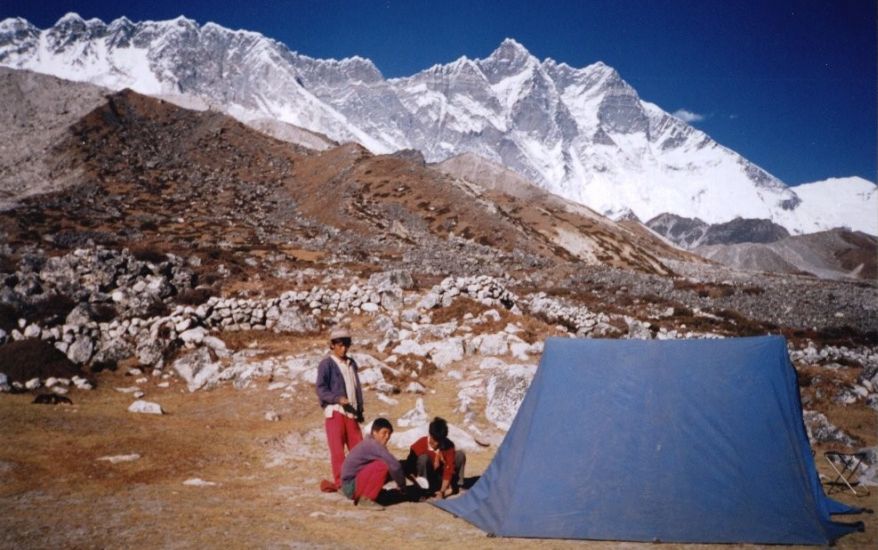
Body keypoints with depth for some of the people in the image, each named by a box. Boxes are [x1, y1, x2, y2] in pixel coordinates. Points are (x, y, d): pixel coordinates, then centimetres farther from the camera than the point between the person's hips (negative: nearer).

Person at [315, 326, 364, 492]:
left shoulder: (351, 363, 16)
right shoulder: (326, 364, -4)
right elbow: (321, 389, -9)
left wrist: (360, 410, 16)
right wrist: (338, 398, -22)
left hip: (351, 412, 6)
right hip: (334, 411, -6)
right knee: (337, 448, -4)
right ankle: (340, 481, 1)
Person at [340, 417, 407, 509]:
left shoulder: (370, 443, 10)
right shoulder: (373, 444, -19)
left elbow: (392, 465, 14)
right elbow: (394, 465, -26)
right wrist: (402, 486, -12)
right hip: (350, 486, -10)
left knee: (390, 470, 11)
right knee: (382, 466, -24)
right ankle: (365, 499, -15)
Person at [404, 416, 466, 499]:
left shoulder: (449, 446, -19)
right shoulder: (421, 444, -24)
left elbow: (449, 470, -22)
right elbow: (408, 467, -19)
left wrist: (442, 492, -30)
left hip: (441, 475, 2)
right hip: (426, 478, -2)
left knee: (460, 454, -17)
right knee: (423, 458, -33)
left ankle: (453, 485, -9)